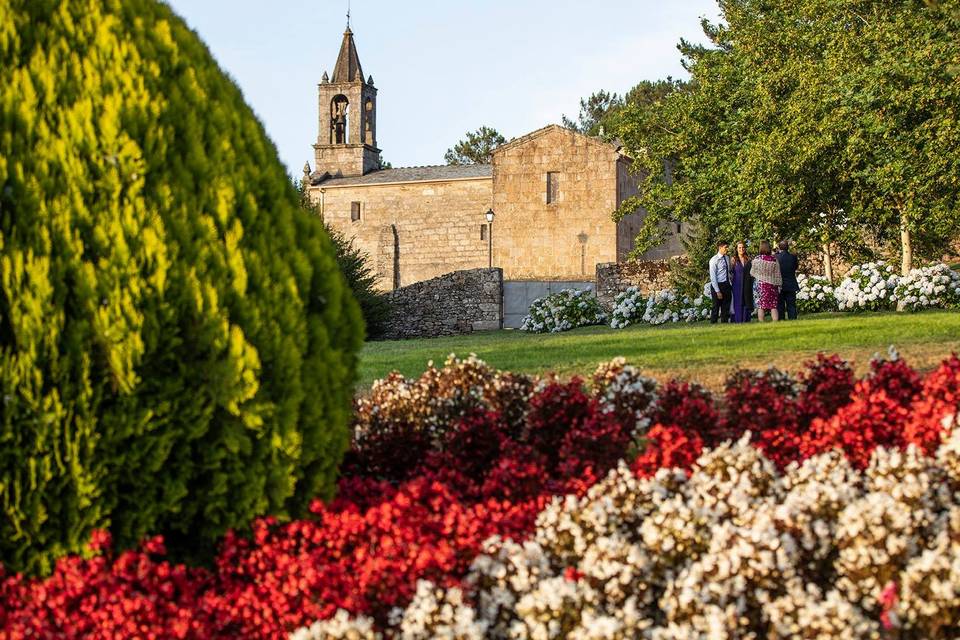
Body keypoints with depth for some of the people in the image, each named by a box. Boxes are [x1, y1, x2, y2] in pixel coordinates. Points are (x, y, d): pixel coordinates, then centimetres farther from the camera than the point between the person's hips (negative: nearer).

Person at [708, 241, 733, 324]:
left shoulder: (727, 258, 8)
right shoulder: (714, 260, -11)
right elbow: (713, 277, -12)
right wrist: (717, 291, -15)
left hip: (727, 285, 6)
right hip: (718, 286, -6)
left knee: (726, 307, 11)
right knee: (716, 307, 0)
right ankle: (713, 323, 8)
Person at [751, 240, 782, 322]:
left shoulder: (757, 259, -6)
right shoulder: (774, 260, -6)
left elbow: (752, 273, 7)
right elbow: (777, 274, 1)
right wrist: (779, 285, 11)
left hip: (761, 284, -1)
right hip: (772, 285, 1)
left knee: (761, 306, 2)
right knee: (773, 306, 2)